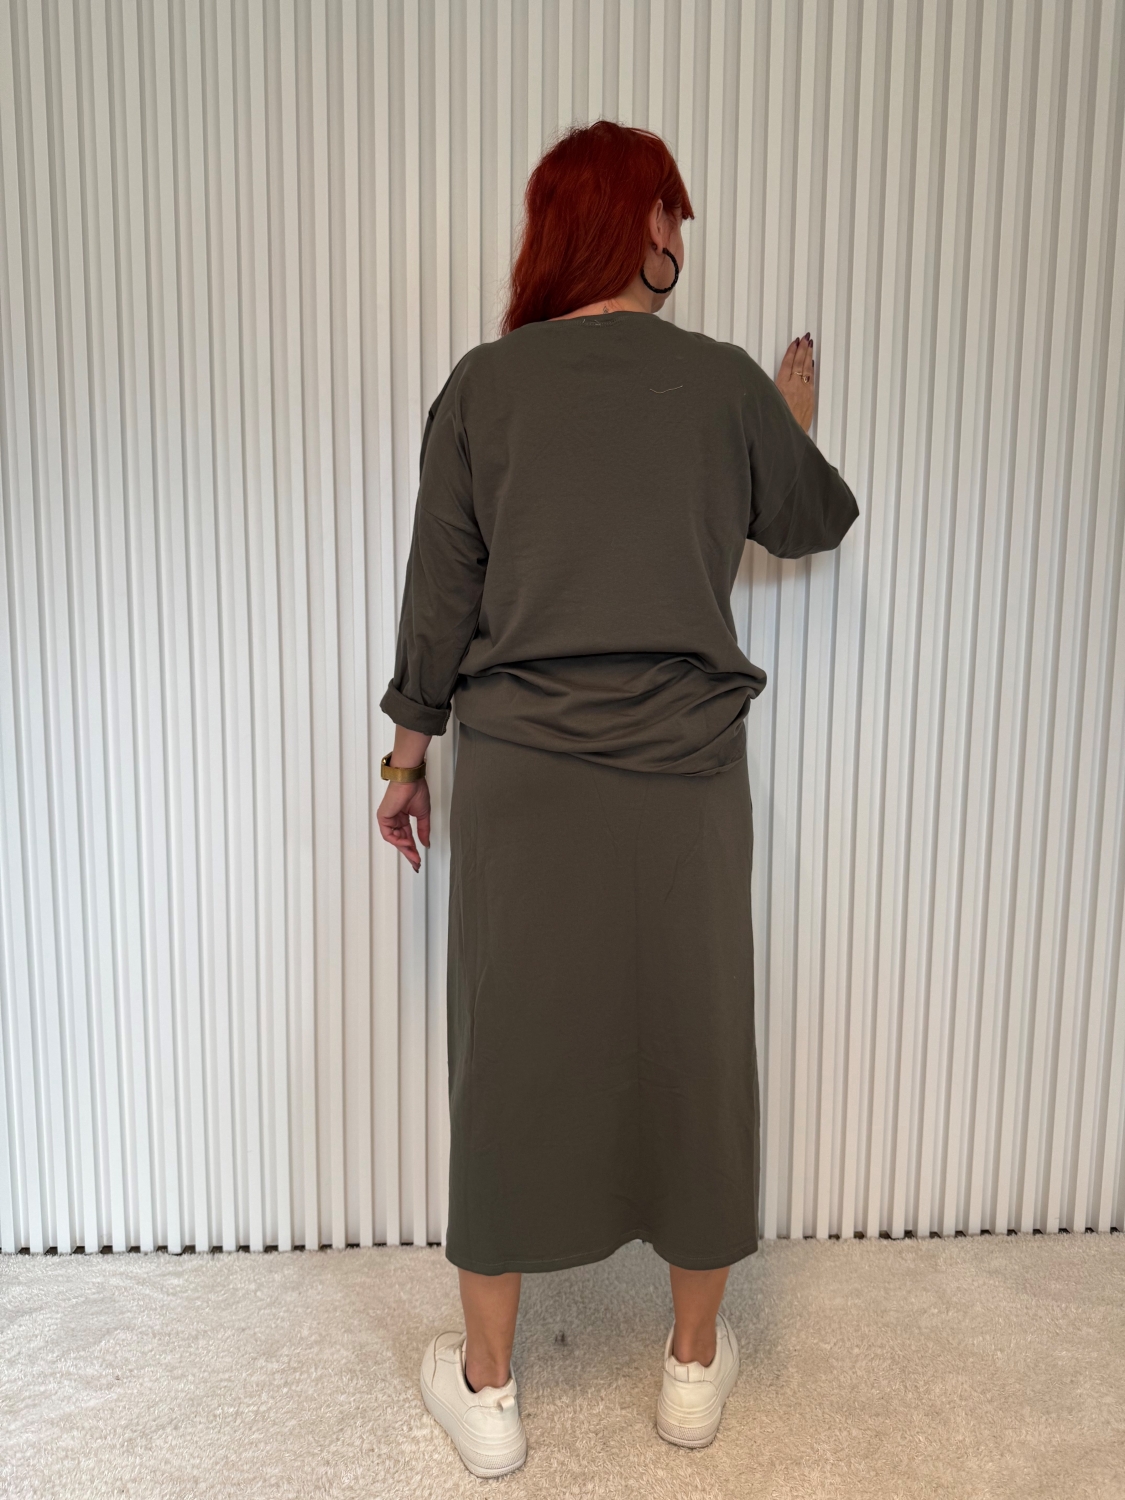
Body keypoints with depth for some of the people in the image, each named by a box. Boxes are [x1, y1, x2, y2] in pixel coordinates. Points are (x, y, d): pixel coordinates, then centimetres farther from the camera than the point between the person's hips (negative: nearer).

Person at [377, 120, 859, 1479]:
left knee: (513, 1056, 12)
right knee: (691, 1047, 15)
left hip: (520, 774, 0)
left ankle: (485, 1388, 30)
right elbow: (813, 523, 18)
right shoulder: (727, 382, 1)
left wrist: (409, 755, 11)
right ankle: (695, 1364, 36)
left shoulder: (485, 384, 1)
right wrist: (795, 419, 38)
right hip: (683, 775, 0)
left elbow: (439, 593, 0)